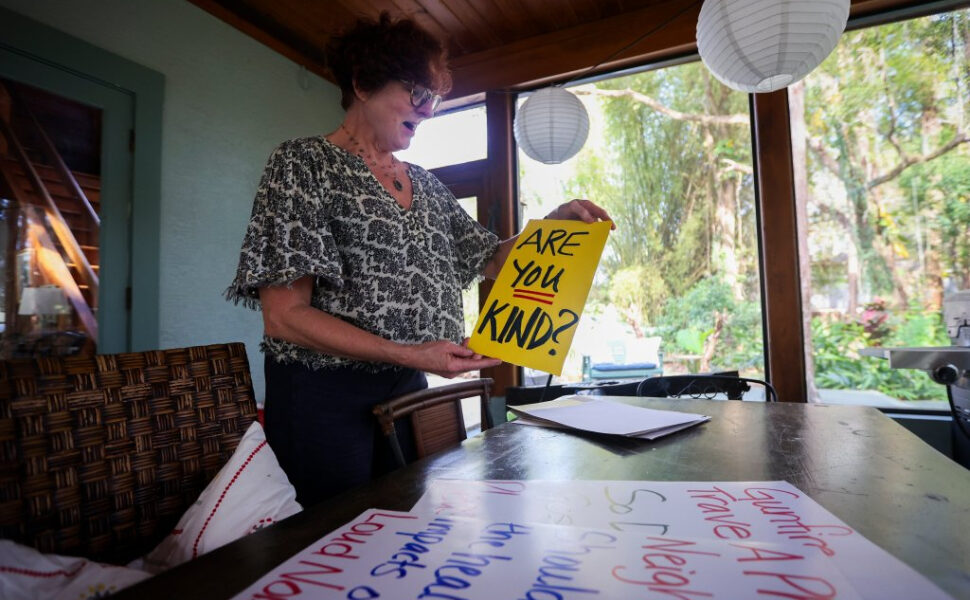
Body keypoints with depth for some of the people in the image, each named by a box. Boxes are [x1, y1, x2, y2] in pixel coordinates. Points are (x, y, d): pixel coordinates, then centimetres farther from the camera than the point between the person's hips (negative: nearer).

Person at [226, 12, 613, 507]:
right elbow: (284, 317, -15)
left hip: (407, 391, 6)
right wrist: (408, 353, -24)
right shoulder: (304, 163, -7)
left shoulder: (424, 184, 11)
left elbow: (488, 260, 15)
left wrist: (555, 221, -1)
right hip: (325, 395, -5)